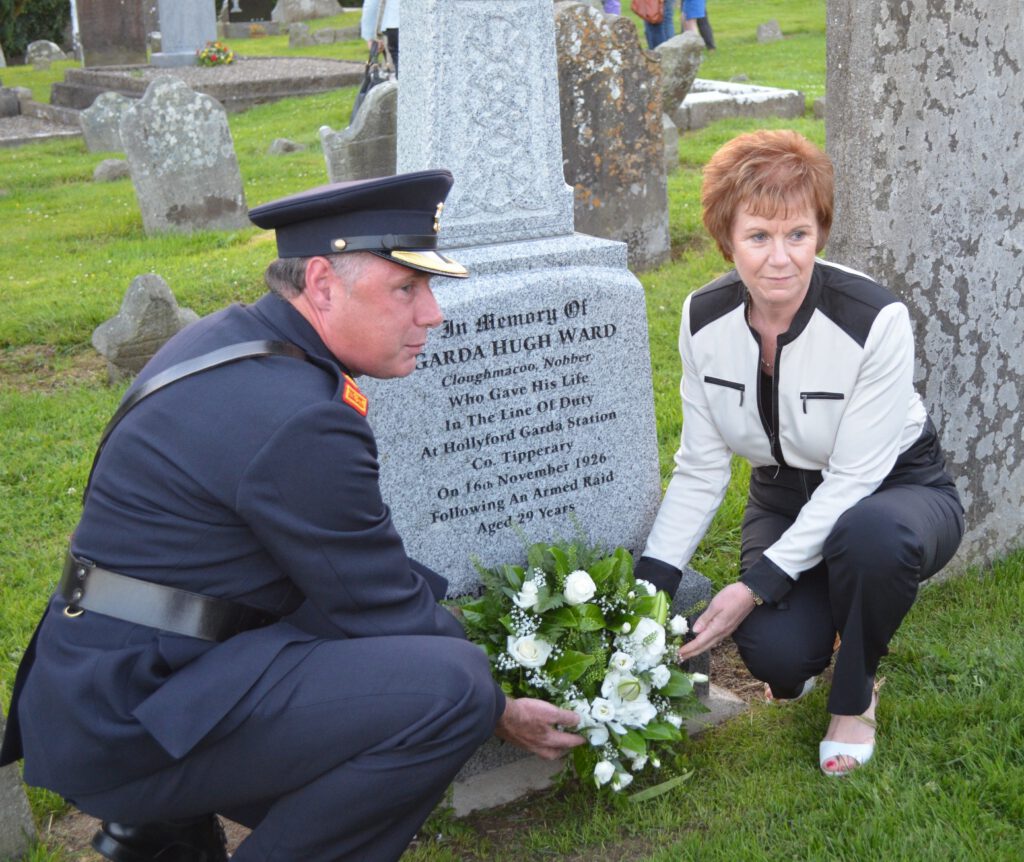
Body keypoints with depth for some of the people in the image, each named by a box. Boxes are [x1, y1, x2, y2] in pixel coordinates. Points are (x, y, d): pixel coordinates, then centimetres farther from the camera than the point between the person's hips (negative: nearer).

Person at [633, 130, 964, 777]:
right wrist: (650, 584, -15)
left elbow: (853, 480, -24)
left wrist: (758, 584, -29)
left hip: (894, 489, -2)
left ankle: (854, 699, -9)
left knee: (872, 534, -40)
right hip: (785, 497, 3)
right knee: (776, 658, -25)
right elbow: (700, 469, -7)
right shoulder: (704, 318, -13)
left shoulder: (875, 321, -27)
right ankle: (813, 631, 16)